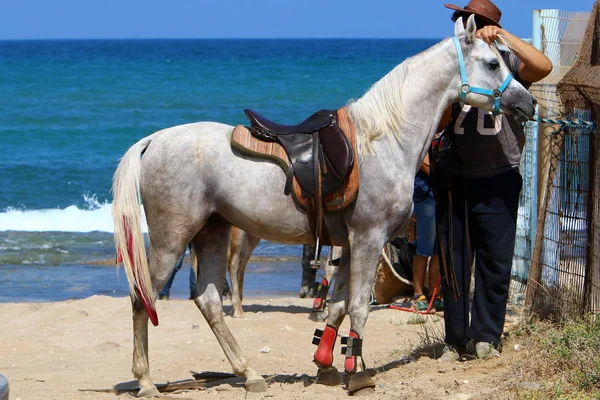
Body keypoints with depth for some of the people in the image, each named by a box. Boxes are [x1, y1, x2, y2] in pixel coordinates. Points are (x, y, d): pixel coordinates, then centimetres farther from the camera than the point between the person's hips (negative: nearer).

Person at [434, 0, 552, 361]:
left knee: (496, 263, 1)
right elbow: (438, 124, -1)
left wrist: (503, 35, -26)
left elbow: (543, 67, -23)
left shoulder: (507, 64, -1)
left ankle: (487, 336, 11)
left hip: (498, 182, -3)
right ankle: (455, 341, 15)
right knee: (454, 264, 7)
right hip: (456, 179, 3)